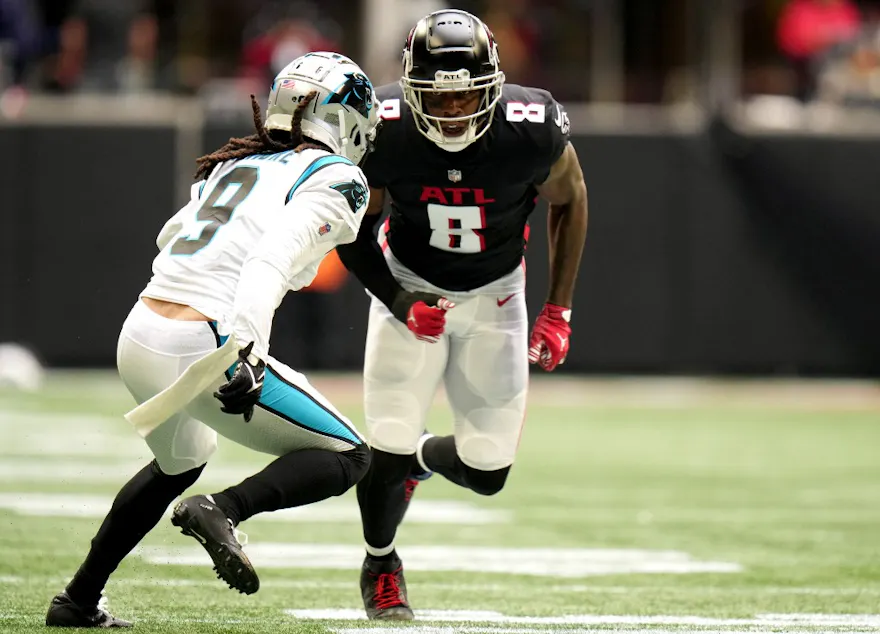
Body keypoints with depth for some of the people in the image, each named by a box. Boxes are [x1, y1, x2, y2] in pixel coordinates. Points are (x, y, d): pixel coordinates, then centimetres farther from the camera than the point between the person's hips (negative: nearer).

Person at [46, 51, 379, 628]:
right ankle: (224, 511, -16)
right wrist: (248, 351, -29)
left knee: (178, 465, 36)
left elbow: (172, 235, 33)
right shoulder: (335, 179, -1)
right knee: (349, 458, 6)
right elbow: (274, 258, -18)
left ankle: (78, 601, 36)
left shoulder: (235, 165, 20)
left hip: (140, 336, 8)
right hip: (204, 347, -8)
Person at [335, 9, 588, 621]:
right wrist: (397, 303, -21)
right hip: (411, 286, -1)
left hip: (494, 295, 1)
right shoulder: (383, 131, -26)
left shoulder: (533, 130, -27)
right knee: (389, 446, -9)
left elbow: (570, 200, -4)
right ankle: (380, 565, 23)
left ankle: (421, 456, 36)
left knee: (487, 471, -2)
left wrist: (559, 310, -4)